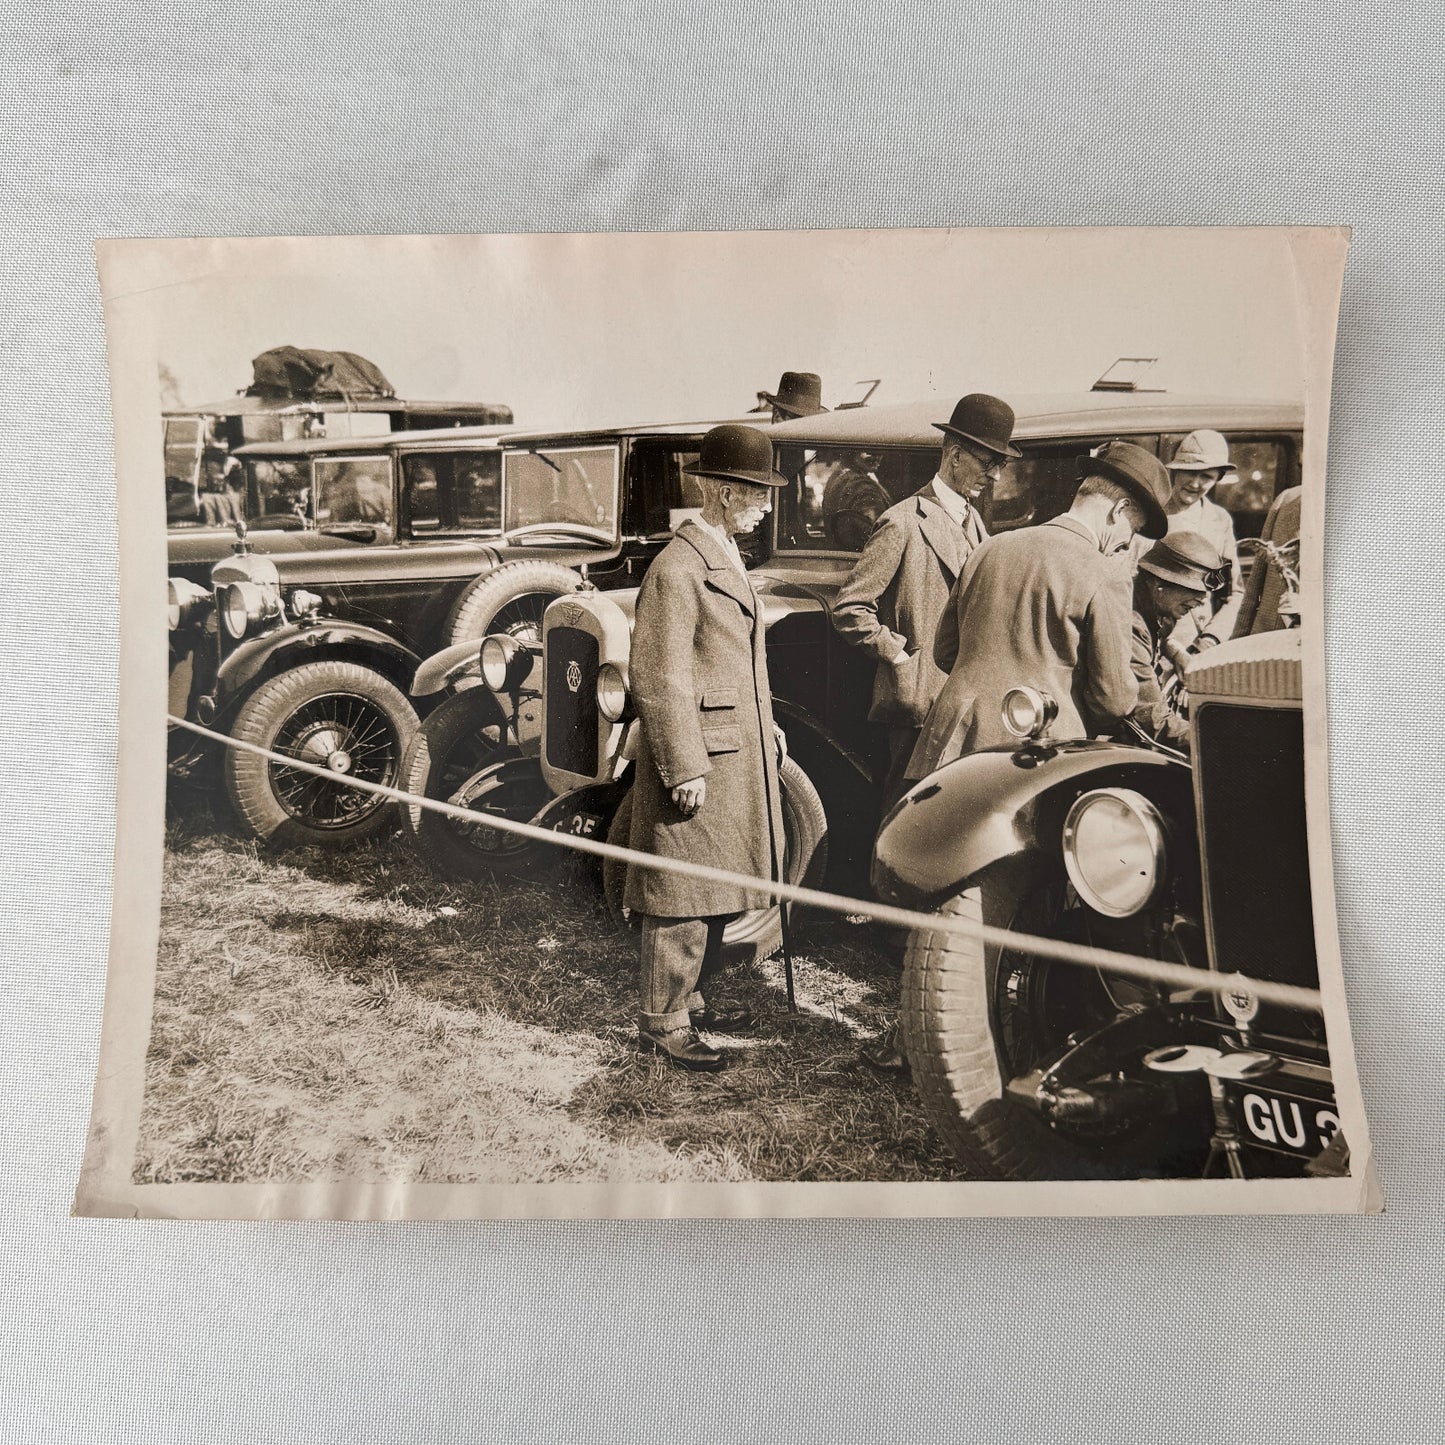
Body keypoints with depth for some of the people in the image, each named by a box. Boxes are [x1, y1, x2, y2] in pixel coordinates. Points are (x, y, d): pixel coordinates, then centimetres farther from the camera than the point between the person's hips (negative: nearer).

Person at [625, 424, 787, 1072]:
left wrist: (766, 725, 19)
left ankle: (695, 998, 33)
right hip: (696, 759, -10)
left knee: (714, 890, 18)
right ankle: (662, 1023, 14)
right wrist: (684, 769, -22)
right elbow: (658, 678, -21)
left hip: (735, 756, 10)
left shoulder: (727, 558, 14)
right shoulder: (677, 569, -18)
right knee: (684, 899, 0)